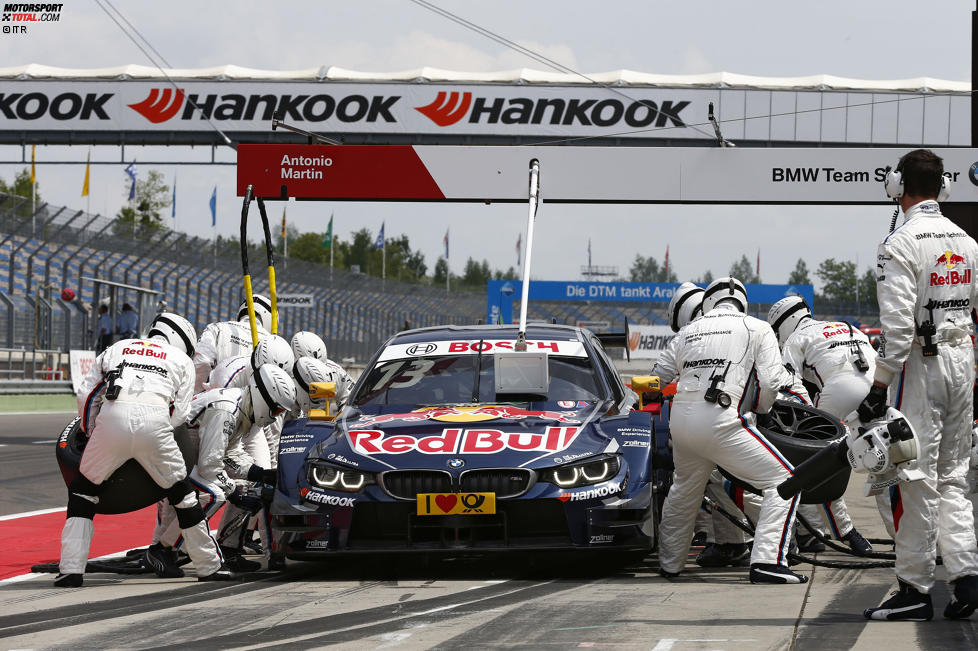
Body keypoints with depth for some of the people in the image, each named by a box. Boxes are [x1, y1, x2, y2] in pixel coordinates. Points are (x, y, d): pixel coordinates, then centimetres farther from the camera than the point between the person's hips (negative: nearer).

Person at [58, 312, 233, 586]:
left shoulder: (116, 349, 32)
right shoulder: (182, 361, 27)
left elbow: (86, 396, 24)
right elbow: (178, 413, 18)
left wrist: (91, 433, 37)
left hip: (112, 417, 1)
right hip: (154, 419, -1)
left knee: (83, 490, 17)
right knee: (180, 491, 18)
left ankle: (71, 569, 6)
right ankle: (209, 565, 28)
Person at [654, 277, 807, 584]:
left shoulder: (688, 331, 21)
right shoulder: (757, 329, 10)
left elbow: (658, 377, 24)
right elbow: (771, 380, 0)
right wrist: (759, 409, 19)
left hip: (680, 420, 6)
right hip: (722, 421, -6)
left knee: (684, 489, 30)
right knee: (783, 481, -2)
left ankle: (669, 563, 40)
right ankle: (766, 561, -15)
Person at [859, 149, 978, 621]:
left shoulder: (900, 244, -13)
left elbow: (897, 324, -19)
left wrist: (880, 386, -15)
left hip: (920, 365, -7)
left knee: (916, 480, -2)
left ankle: (915, 589, 1)